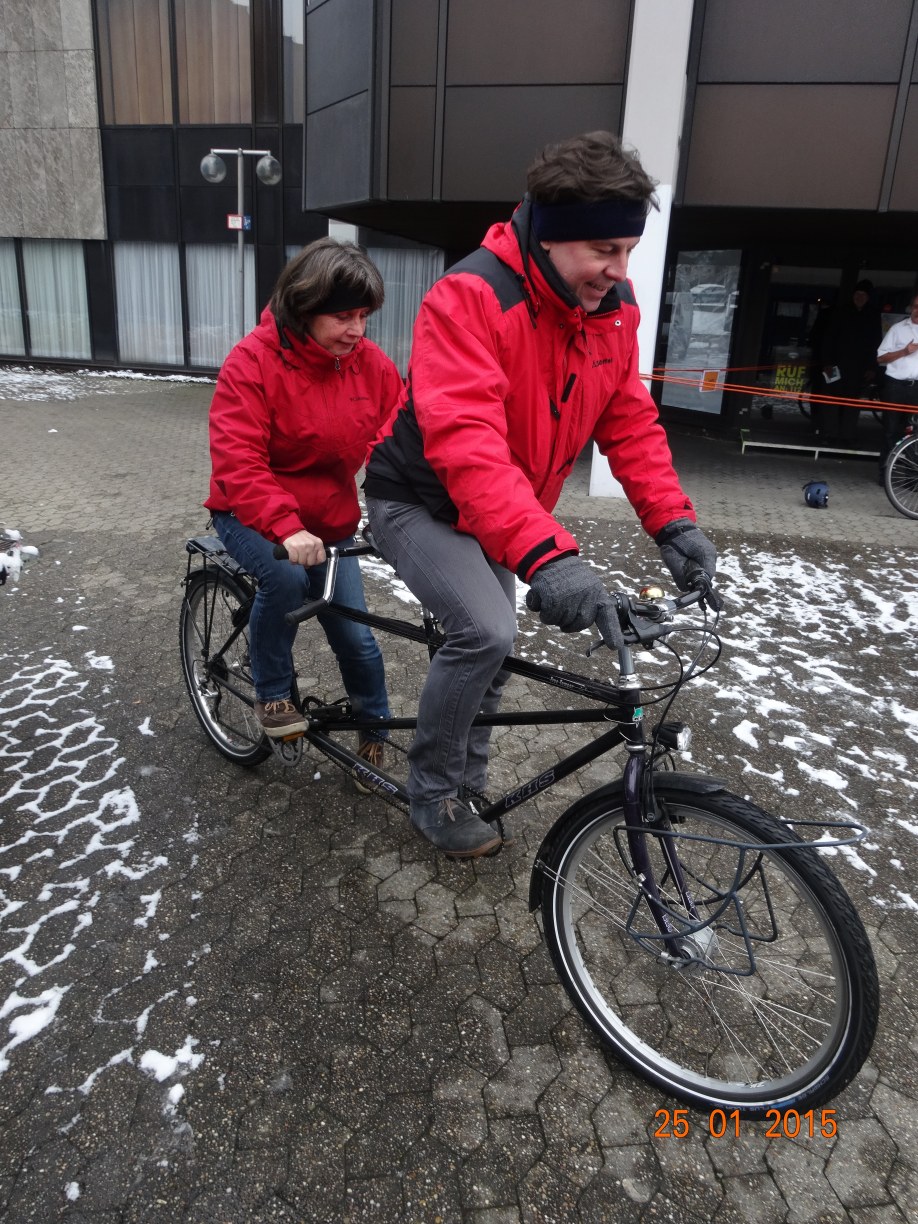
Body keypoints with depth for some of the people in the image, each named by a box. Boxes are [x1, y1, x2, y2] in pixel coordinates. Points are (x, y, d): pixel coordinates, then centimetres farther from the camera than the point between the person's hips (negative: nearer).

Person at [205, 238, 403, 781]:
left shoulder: (371, 364, -7)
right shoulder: (254, 361, -20)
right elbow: (237, 461, -28)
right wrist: (285, 529, -43)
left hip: (330, 522, 3)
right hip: (252, 514, -3)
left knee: (357, 637, -1)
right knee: (286, 576, -34)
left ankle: (377, 732, 27)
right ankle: (272, 693, -7)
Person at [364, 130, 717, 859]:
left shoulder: (613, 308, -6)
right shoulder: (470, 298, -29)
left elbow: (629, 420, -1)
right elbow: (464, 441, -42)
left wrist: (672, 519, -14)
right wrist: (545, 553, -53)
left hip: (495, 517, 7)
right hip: (420, 502, -7)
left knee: (489, 646, 13)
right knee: (487, 634, -25)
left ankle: (468, 786, 37)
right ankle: (432, 793, 0)